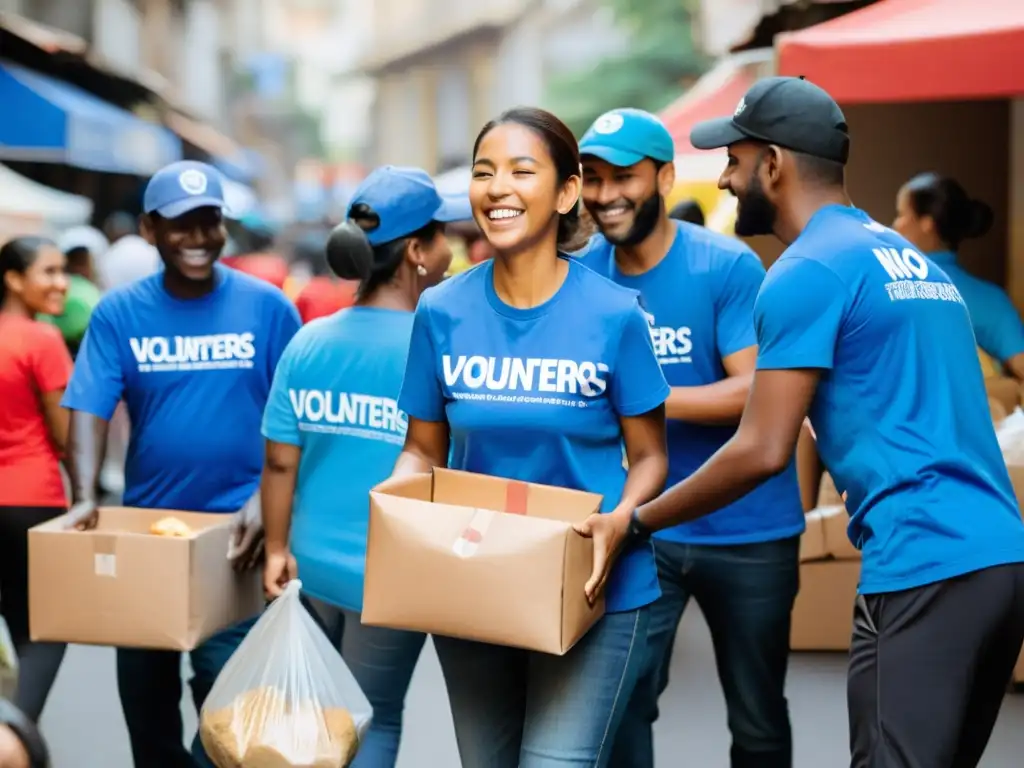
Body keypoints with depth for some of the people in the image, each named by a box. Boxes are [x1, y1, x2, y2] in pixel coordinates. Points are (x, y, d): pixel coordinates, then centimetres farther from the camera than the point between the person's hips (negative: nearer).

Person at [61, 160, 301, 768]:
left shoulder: (267, 307, -3)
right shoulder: (119, 313, -1)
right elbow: (89, 410, -8)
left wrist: (265, 499, -15)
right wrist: (85, 498, -23)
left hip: (234, 529, -2)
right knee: (144, 692, 13)